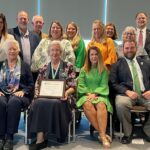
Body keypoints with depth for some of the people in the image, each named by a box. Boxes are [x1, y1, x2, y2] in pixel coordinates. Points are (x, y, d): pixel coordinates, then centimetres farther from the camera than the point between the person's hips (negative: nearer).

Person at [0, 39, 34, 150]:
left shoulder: (25, 66, 14)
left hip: (19, 95, -1)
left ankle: (10, 137, -35)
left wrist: (23, 91, -12)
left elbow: (31, 84, 7)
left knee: (13, 102, -38)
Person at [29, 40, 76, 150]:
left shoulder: (68, 66, 8)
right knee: (38, 103, -33)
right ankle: (40, 139, -34)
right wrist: (38, 94, -6)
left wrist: (66, 93, -17)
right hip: (45, 96, 2)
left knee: (55, 103, -38)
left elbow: (73, 86, 3)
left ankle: (57, 135, -23)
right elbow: (38, 86, 15)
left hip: (62, 98, -2)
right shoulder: (44, 68, 18)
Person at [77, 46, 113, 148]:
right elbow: (80, 85, 6)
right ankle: (102, 133, -31)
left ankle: (102, 135, -42)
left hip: (99, 95, 0)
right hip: (86, 95, 1)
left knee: (101, 105, -37)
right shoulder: (84, 70, 15)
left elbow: (103, 86, 2)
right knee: (87, 105, -36)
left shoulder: (104, 70, 11)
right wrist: (89, 93, -11)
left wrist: (95, 94, -14)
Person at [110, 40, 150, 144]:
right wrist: (127, 91, -14)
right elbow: (114, 83, 1)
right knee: (120, 104, -36)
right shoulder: (117, 65, 11)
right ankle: (128, 133, -10)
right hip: (126, 94, -2)